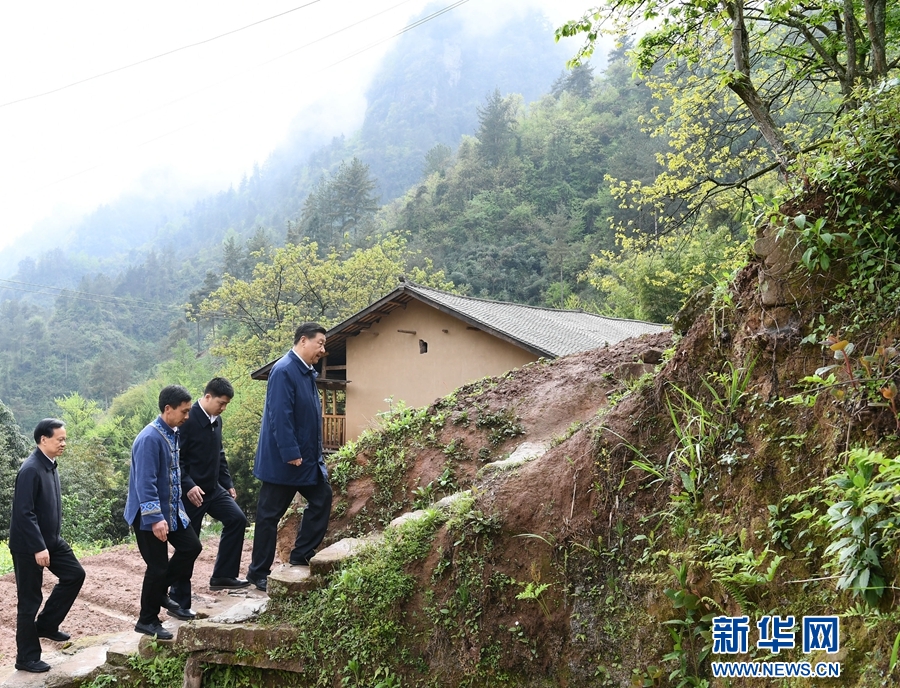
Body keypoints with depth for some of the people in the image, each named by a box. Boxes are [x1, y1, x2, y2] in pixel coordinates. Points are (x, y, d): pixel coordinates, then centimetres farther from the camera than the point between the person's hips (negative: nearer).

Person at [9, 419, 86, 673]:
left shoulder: (50, 465, 6)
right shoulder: (30, 470, -22)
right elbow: (24, 513, -25)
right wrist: (38, 547, -24)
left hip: (50, 539, 9)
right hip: (28, 545, -9)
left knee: (75, 575, 10)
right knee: (30, 600, 1)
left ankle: (46, 624, 23)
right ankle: (27, 658, 12)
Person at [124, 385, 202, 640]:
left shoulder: (172, 433, 5)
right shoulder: (150, 438, -23)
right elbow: (145, 483, -27)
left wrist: (177, 508, 21)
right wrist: (155, 518, -29)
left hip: (171, 510, 9)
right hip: (149, 515, -9)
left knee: (191, 546, 10)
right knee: (158, 567, -1)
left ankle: (160, 593, 26)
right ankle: (147, 621, 15)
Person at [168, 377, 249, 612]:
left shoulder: (216, 420, 8)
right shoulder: (188, 421, -18)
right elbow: (175, 458, -20)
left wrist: (228, 484, 14)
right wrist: (188, 485, -28)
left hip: (213, 488, 8)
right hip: (192, 491, -8)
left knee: (237, 519, -5)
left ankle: (223, 575, 6)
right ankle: (179, 601, 11)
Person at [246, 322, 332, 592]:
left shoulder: (307, 372, 10)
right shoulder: (284, 371, -19)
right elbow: (280, 416, -24)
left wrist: (315, 454, 16)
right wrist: (291, 454, -25)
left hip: (307, 457, 9)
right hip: (282, 459, -9)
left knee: (321, 498, 10)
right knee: (269, 514, 2)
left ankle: (302, 554, 21)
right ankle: (258, 572, 13)